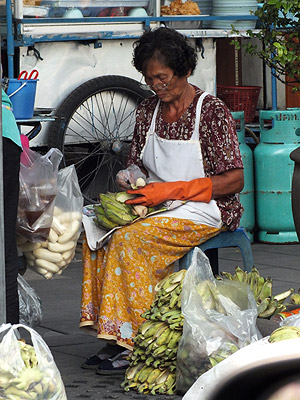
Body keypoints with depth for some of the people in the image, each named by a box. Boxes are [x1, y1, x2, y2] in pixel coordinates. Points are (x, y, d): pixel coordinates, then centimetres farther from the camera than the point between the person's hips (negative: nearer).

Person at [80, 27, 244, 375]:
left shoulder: (213, 112, -8)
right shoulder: (148, 110, 12)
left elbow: (234, 180, -12)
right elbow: (138, 163, 23)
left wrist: (172, 190, -19)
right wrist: (128, 176, -3)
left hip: (205, 212, -7)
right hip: (157, 206, 7)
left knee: (128, 239, -30)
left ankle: (134, 344, -27)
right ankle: (114, 338, -23)